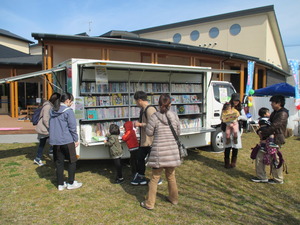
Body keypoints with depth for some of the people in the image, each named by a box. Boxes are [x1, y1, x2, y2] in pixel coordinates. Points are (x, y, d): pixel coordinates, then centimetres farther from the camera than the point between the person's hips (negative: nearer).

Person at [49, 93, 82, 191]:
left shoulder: (52, 111, 9)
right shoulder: (68, 111, -13)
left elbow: (51, 126, 15)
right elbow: (72, 127, -12)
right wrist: (76, 140, -3)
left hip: (55, 141, 6)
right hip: (67, 140, -6)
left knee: (59, 162, 13)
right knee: (72, 161, 10)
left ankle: (60, 184, 20)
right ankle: (71, 183, 16)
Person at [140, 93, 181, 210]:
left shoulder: (155, 116, -11)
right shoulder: (175, 116, -2)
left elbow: (149, 132, -4)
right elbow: (178, 132, 7)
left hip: (159, 151, -3)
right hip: (172, 150, 3)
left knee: (155, 178, 8)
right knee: (171, 176, 22)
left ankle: (149, 203, 17)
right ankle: (174, 198, 37)